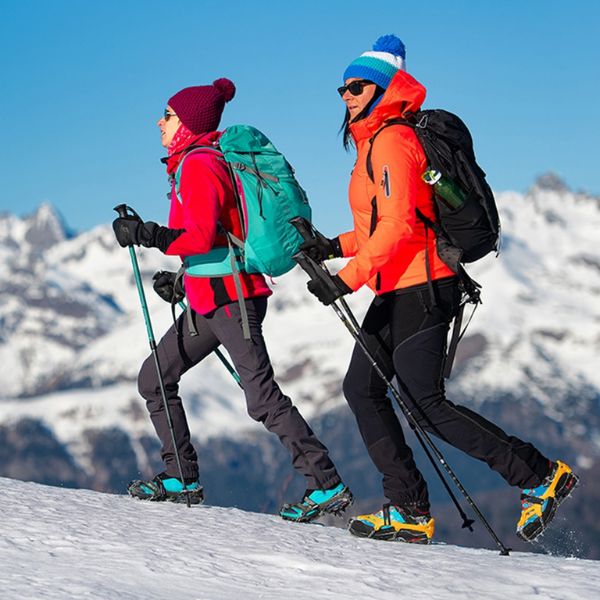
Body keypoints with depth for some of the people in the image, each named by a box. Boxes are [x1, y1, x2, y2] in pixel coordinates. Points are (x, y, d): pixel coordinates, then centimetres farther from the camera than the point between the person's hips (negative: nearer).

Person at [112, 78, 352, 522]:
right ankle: (182, 478, 15)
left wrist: (144, 234, -20)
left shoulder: (199, 165, -14)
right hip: (210, 298, 11)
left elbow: (201, 238, -25)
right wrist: (183, 279, 20)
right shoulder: (194, 163, 17)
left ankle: (327, 485, -10)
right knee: (154, 379, 12)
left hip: (229, 297, -11)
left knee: (263, 398, -12)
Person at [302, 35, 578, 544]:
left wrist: (348, 278, -25)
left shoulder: (392, 141, -13)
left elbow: (399, 225, -23)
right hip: (399, 291, 10)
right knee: (362, 388, 6)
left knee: (427, 407, -10)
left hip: (419, 290, -10)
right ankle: (410, 511, 6)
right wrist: (337, 247, 15)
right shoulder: (375, 142, 18)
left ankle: (539, 475, -3)